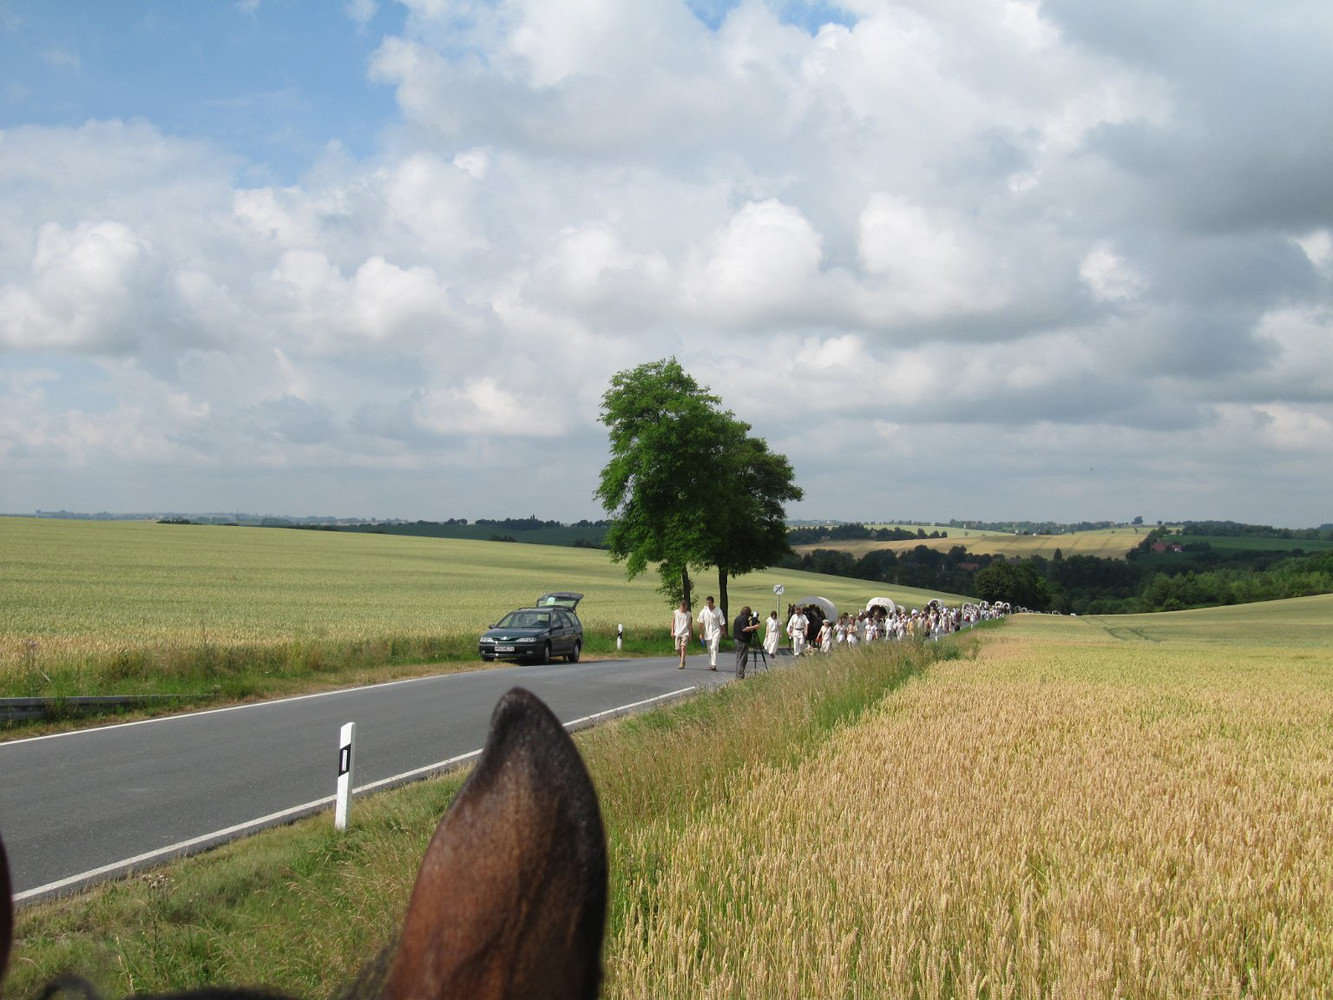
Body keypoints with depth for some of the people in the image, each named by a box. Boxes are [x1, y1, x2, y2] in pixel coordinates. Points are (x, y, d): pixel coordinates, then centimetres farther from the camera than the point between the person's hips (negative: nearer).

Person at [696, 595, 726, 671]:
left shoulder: (718, 611, -7)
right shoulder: (703, 612, 0)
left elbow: (722, 624, -2)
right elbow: (701, 624, 7)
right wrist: (701, 634, 5)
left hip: (716, 632, -4)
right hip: (707, 633, 4)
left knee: (714, 648, -18)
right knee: (709, 650, 10)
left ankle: (714, 665, -23)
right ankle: (710, 664, 21)